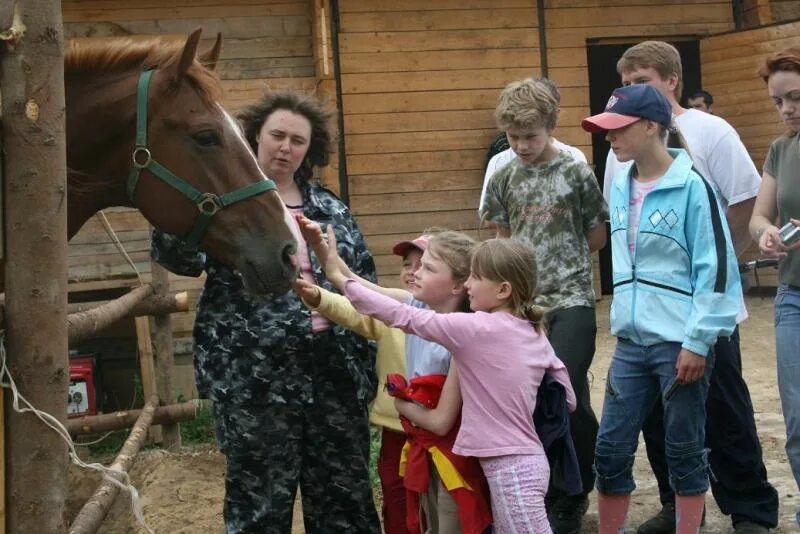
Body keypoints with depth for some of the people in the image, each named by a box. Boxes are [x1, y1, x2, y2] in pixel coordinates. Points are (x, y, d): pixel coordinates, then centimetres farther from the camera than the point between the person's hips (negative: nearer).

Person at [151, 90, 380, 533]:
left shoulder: (330, 209, 12)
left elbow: (365, 285, 14)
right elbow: (180, 256, -15)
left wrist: (365, 362, 7)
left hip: (332, 368, 4)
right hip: (255, 375, -4)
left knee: (346, 493, 13)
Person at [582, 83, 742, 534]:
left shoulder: (692, 186, -11)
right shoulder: (621, 187, 9)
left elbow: (716, 268, -13)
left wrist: (698, 340, -15)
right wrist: (625, 319, 15)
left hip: (682, 341, -6)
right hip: (632, 341, 6)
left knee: (685, 451, 6)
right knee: (611, 449, 7)